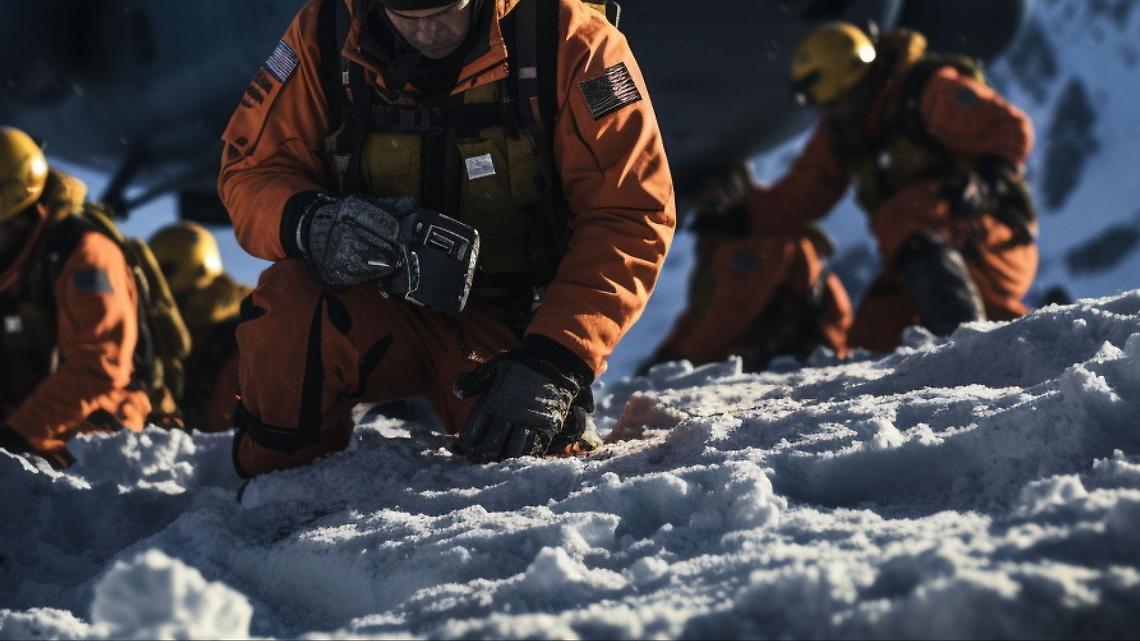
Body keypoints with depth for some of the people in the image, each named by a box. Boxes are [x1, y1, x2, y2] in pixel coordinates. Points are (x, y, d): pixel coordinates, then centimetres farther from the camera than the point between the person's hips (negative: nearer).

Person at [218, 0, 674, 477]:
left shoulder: (569, 43, -16)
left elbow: (632, 217, -17)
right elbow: (250, 172, -5)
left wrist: (554, 360, -28)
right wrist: (311, 222, -31)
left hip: (514, 323, -1)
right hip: (375, 309, 1)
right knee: (287, 309, -31)